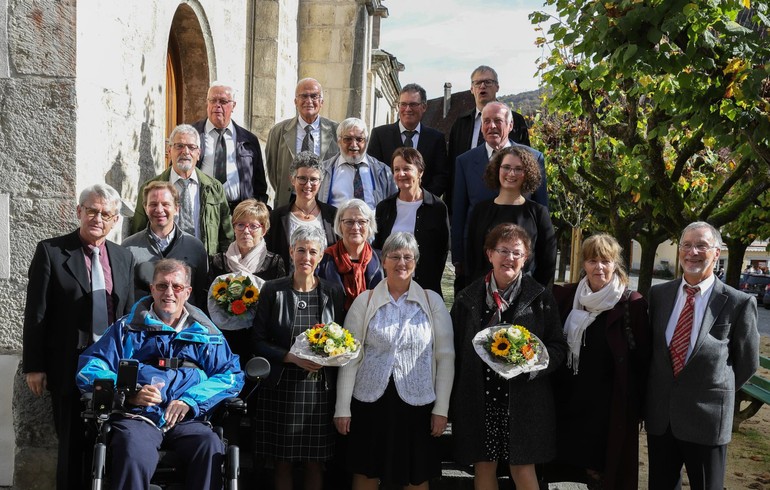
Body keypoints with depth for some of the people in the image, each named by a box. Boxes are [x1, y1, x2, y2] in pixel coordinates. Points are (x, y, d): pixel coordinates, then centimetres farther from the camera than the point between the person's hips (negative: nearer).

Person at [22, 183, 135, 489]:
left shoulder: (124, 257, 9)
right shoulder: (50, 251, -3)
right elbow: (36, 314, -5)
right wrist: (34, 366, -8)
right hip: (69, 367, -3)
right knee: (72, 445, 5)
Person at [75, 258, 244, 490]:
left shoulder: (205, 332, 19)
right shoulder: (128, 328, 16)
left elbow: (232, 374, 7)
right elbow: (88, 369, 7)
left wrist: (191, 400, -9)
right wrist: (130, 393, -10)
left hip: (187, 421, 1)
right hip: (137, 417, -1)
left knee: (211, 447, -32)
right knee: (134, 452, -35)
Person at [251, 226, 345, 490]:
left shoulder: (333, 292, 5)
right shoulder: (273, 290, 1)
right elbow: (258, 341, -1)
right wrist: (292, 357, -15)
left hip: (320, 387, 1)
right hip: (282, 387, -1)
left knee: (315, 463, 6)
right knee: (282, 462, 5)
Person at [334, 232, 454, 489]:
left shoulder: (432, 301, 2)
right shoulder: (365, 301, 2)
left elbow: (445, 357, 2)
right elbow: (350, 358, 2)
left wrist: (441, 409, -2)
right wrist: (342, 408, -1)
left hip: (417, 403, 0)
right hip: (370, 401, 0)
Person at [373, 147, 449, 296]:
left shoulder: (438, 208, -1)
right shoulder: (384, 207, 9)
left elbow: (443, 250, 1)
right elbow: (377, 247, 11)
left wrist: (431, 284, -5)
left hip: (425, 288, -2)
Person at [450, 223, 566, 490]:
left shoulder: (540, 298, 1)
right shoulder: (468, 298, 5)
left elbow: (558, 348, 2)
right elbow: (455, 350, 7)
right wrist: (452, 404, 4)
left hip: (523, 400, -2)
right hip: (479, 398, 2)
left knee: (522, 468, 1)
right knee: (483, 465, 9)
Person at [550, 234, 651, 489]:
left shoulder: (632, 303, -7)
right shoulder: (565, 296, 4)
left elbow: (642, 358, -4)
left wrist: (639, 406, -4)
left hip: (611, 408, -3)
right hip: (568, 402, 4)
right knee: (566, 465, 8)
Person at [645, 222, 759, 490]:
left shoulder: (738, 303, -9)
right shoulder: (658, 294, 2)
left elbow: (747, 362, 2)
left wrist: (715, 395, 7)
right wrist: (657, 391, 9)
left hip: (707, 417, -3)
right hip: (659, 415, 3)